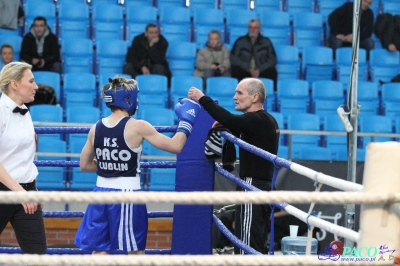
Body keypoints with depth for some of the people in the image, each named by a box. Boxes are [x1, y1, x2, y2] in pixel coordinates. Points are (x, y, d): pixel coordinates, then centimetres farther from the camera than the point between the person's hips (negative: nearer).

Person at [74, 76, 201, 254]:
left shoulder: (96, 128, 4)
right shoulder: (137, 127, -11)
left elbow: (84, 165, 13)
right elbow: (175, 146, -9)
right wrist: (186, 122, 4)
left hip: (101, 192, 5)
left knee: (99, 250, 10)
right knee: (135, 252, 8)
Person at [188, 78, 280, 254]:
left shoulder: (257, 120, -13)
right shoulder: (266, 120, 18)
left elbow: (230, 120, -29)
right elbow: (240, 131, 29)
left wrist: (202, 99, -23)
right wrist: (225, 124, 10)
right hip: (264, 186, 10)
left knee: (246, 248, -11)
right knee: (258, 248, 13)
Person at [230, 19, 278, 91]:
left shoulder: (266, 42, 11)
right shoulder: (240, 41, 9)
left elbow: (273, 59, 5)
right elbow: (234, 59, -1)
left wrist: (259, 70, -12)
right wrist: (249, 69, -14)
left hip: (261, 72, 0)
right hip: (244, 72, 0)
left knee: (272, 71, -30)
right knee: (236, 70, -32)